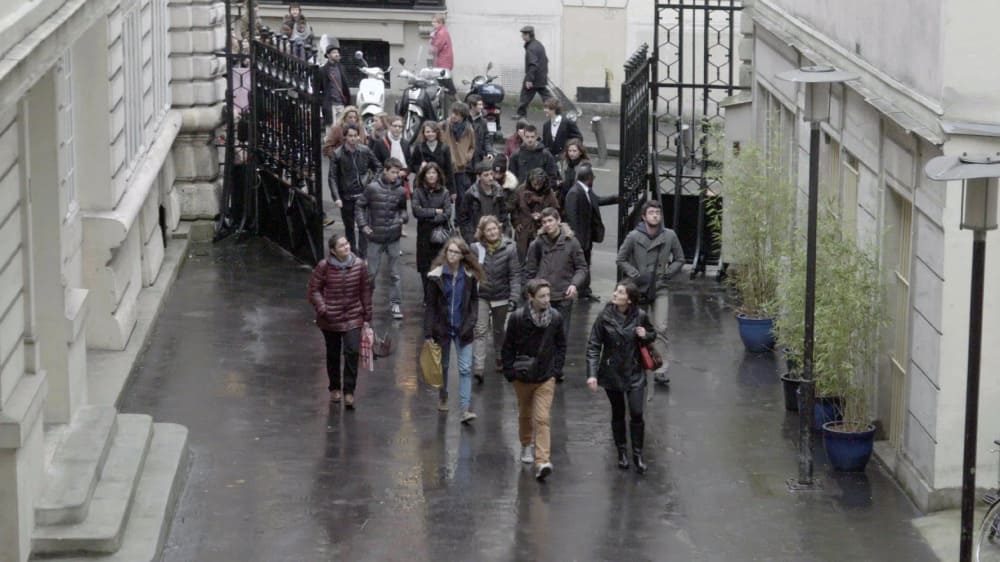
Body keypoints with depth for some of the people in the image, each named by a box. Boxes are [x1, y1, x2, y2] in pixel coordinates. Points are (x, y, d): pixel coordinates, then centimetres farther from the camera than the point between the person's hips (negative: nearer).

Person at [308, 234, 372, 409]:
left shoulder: (359, 265, -6)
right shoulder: (324, 266, -11)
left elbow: (365, 292, 2)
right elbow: (314, 289, -3)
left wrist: (367, 317, 4)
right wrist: (322, 309, -16)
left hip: (353, 317, 0)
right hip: (330, 319, 0)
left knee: (352, 352, -11)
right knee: (333, 354, 13)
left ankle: (349, 391, -3)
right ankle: (334, 388, 32)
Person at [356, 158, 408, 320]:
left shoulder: (400, 191, 0)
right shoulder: (372, 188, -7)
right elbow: (359, 206, 2)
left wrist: (403, 218, -5)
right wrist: (363, 225, -5)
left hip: (393, 237, 2)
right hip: (375, 237, -2)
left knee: (395, 274, 4)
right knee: (371, 272, 5)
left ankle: (396, 305, 10)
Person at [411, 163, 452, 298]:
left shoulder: (444, 193, 2)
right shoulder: (418, 191, 2)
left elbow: (447, 214, -7)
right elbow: (416, 211, -10)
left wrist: (428, 218, -13)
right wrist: (435, 212, -7)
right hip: (424, 235, 0)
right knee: (425, 267, 3)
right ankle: (428, 297, 12)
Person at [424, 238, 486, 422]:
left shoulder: (470, 275, -3)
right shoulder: (436, 275, -8)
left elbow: (474, 300, 7)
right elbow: (430, 305, -6)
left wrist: (471, 322, -8)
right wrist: (428, 333, -9)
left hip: (463, 329, 0)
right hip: (442, 327, 0)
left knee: (466, 369, -7)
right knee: (442, 365, 16)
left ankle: (466, 409, -11)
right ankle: (442, 398, 39)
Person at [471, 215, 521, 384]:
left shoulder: (509, 249, -8)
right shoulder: (475, 249, -8)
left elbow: (515, 275, -8)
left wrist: (514, 297, -16)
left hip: (501, 297, 1)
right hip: (480, 296, -1)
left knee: (499, 330, 18)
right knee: (480, 331, -11)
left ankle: (500, 361, 39)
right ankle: (478, 368, -17)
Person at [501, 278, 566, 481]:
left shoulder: (555, 318, -8)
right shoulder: (517, 318, -13)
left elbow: (561, 345, 5)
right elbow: (508, 347, -4)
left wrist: (557, 369, 0)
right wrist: (510, 371, -7)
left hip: (546, 377, -1)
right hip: (523, 376, 1)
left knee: (542, 419, -10)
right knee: (525, 414, 20)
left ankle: (542, 461, -16)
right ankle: (526, 445, 45)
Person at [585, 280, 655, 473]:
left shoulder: (640, 316, -9)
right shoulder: (605, 316, -11)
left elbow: (652, 334, 11)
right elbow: (593, 346, -9)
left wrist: (645, 335, -14)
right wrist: (592, 373, -17)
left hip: (634, 373, 0)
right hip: (612, 373, 0)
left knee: (636, 414, -5)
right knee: (618, 414, 12)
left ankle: (637, 454, 12)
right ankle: (622, 452, 29)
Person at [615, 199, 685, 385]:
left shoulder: (669, 236, -4)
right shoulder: (634, 236, -7)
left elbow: (679, 259, 9)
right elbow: (620, 259, 1)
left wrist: (669, 272, -5)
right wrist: (634, 274, -10)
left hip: (660, 289, 0)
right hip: (639, 289, 0)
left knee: (661, 329, -12)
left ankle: (661, 369, -14)